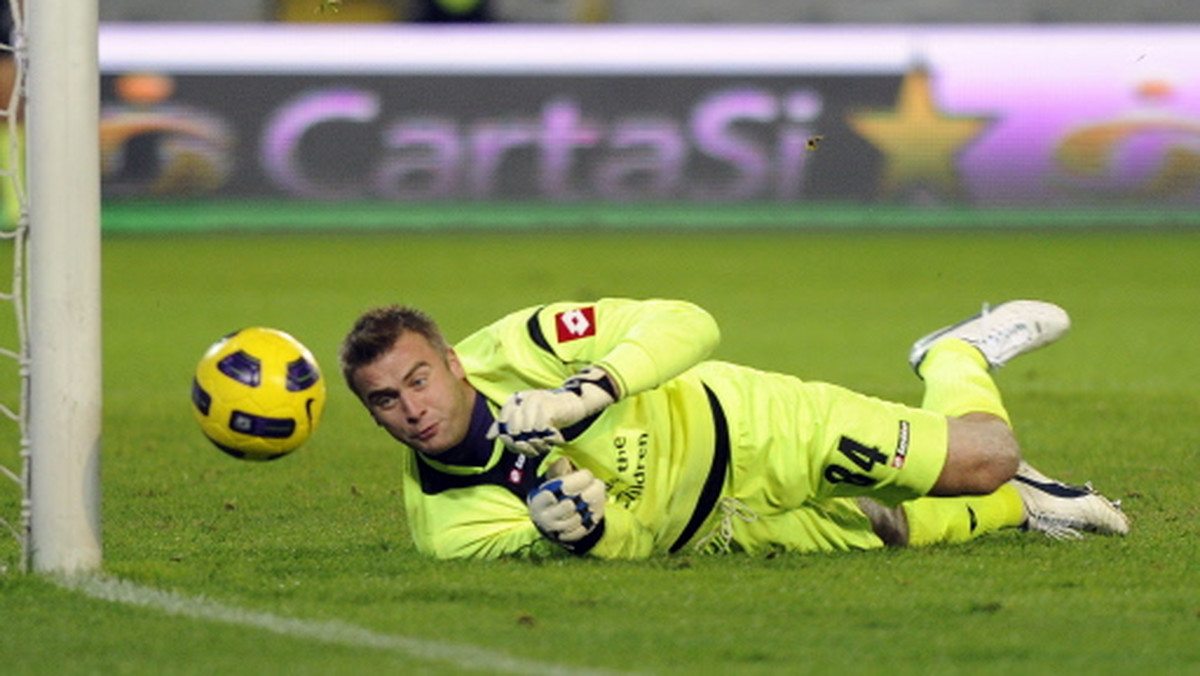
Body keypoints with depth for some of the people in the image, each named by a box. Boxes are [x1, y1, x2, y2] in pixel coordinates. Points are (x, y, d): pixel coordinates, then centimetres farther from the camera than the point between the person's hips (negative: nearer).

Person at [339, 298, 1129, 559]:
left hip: (733, 426, -1)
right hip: (718, 534, 1)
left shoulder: (514, 351, -27)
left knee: (981, 457, -4)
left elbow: (686, 324, -25)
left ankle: (958, 356, 32)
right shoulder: (449, 527, -23)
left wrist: (588, 389, -41)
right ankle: (1016, 503, 38)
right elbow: (627, 547, -21)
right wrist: (583, 530, -45)